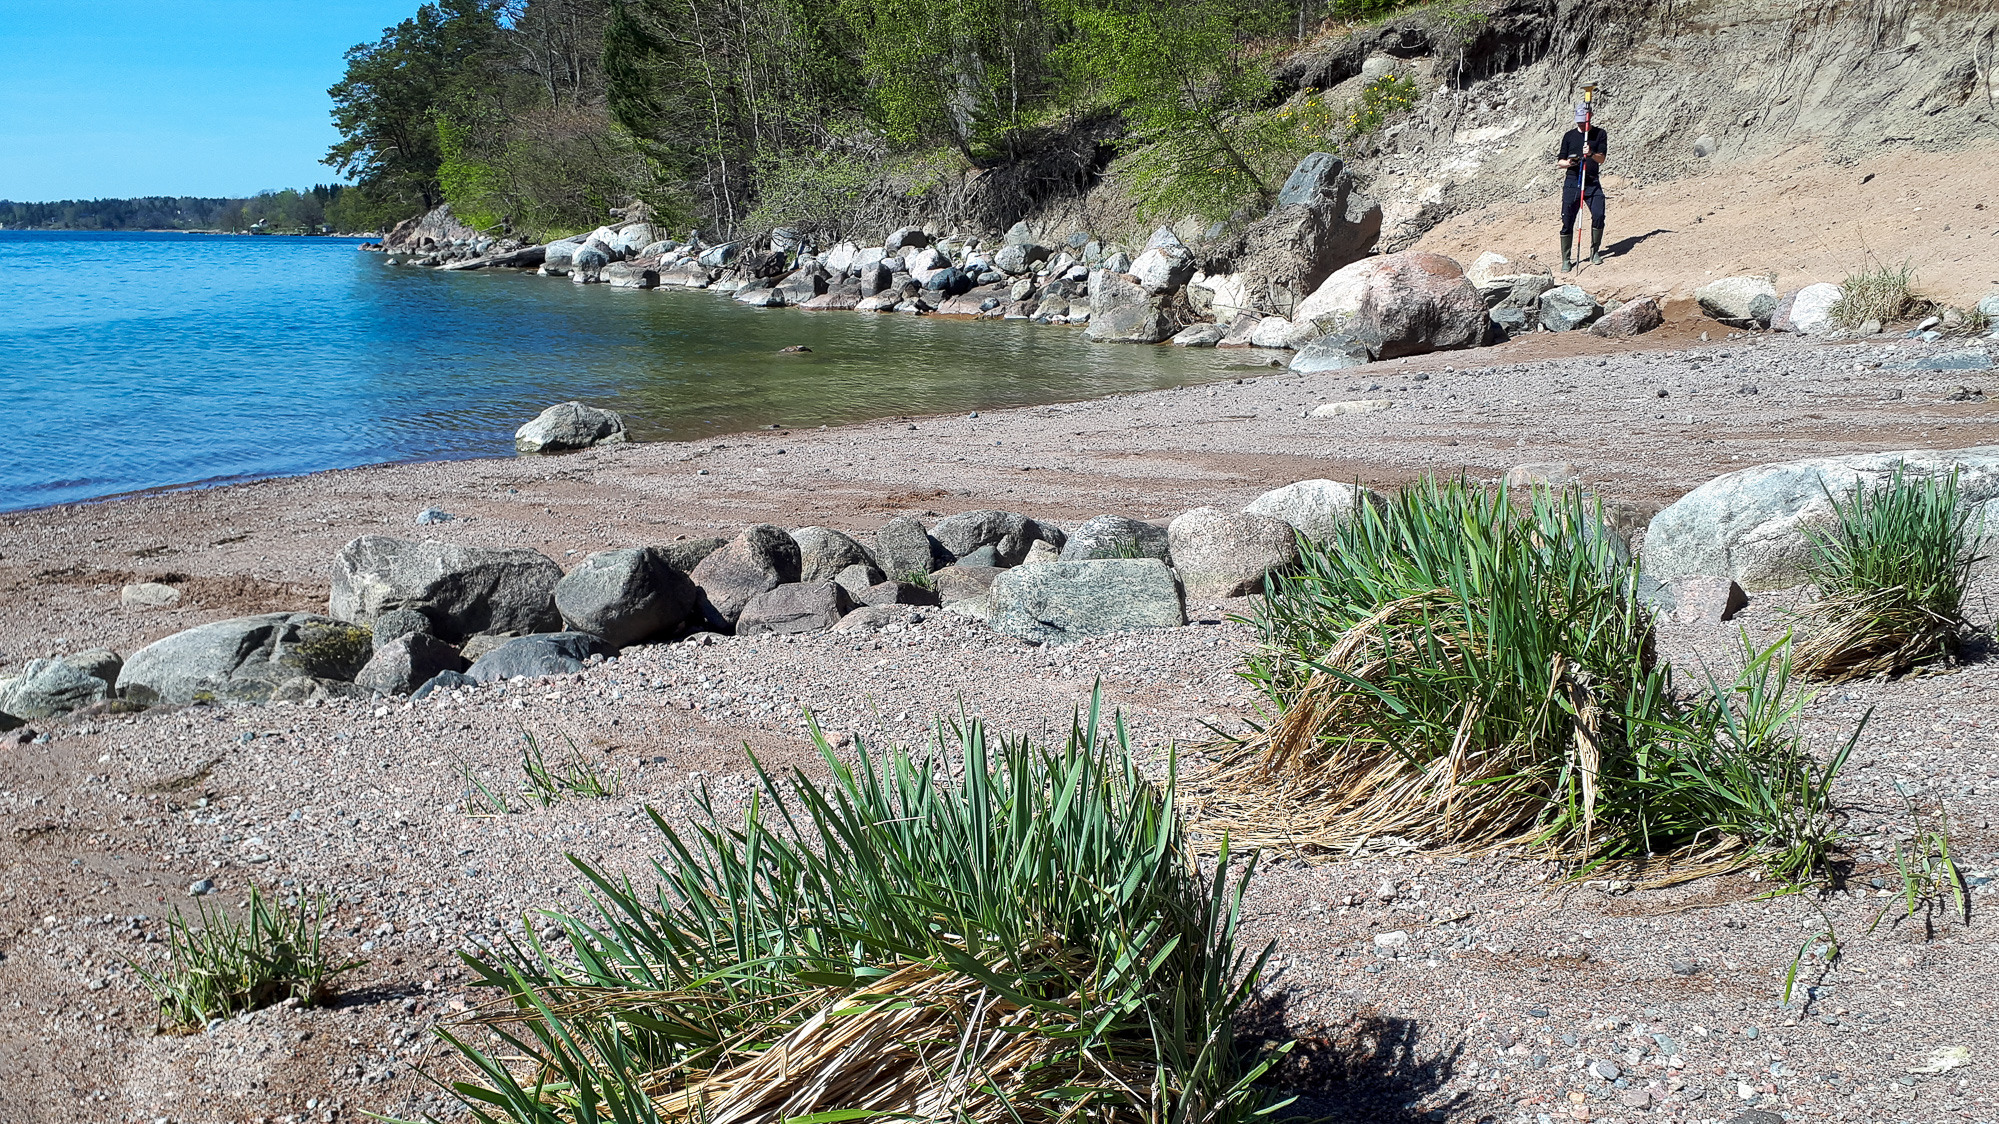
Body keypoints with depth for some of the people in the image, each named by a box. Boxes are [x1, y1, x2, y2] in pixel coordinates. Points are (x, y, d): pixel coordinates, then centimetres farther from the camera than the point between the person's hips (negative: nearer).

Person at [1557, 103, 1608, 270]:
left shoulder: (1600, 134, 5)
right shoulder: (1569, 136, 9)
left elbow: (1601, 159, -5)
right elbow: (1560, 161, 10)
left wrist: (1591, 154, -26)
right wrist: (1567, 163, -13)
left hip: (1593, 182, -1)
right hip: (1572, 182, 1)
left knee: (1598, 215, -16)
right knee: (1568, 220, -5)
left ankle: (1595, 252, 2)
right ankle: (1566, 259, 3)